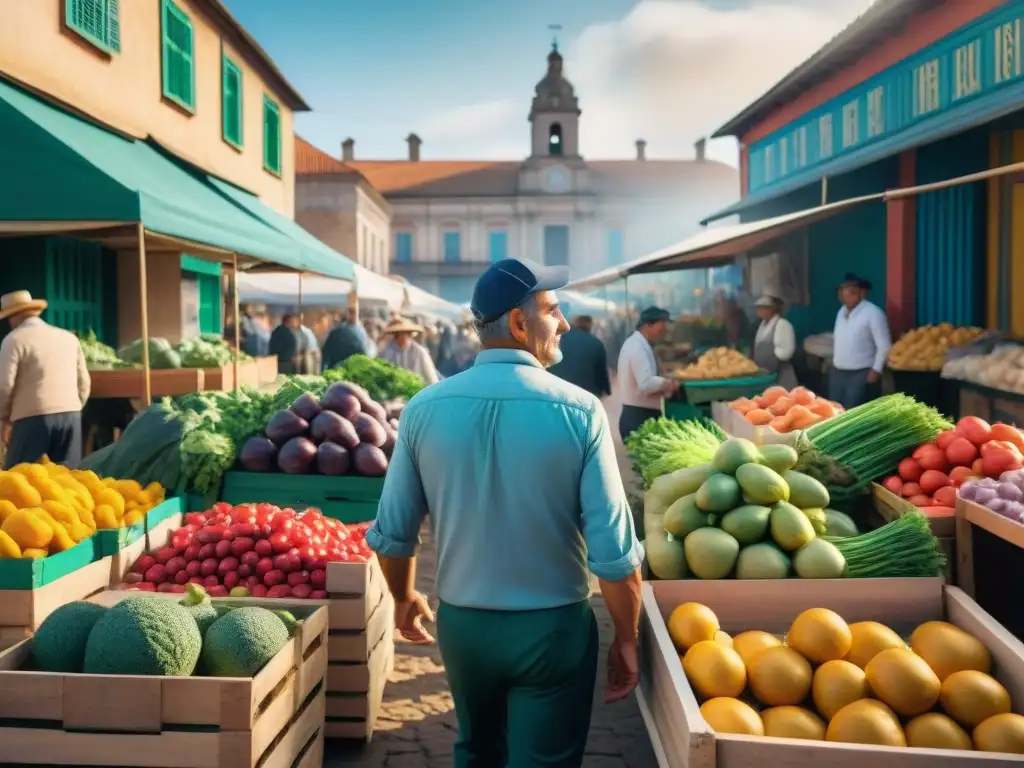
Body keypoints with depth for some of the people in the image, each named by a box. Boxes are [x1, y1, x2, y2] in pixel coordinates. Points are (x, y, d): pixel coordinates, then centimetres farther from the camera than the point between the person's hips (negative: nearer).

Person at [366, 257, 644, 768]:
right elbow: (614, 552, -16)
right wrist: (626, 638, -1)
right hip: (553, 629, -3)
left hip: (461, 623, 3)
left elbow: (392, 533, -1)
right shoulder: (579, 411, -16)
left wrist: (404, 599, 18)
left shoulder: (425, 408, -8)